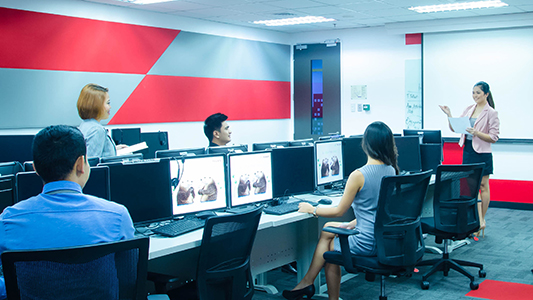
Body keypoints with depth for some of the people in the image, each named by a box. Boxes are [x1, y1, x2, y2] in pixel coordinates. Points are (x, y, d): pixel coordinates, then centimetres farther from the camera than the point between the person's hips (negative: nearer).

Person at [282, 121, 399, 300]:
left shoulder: (358, 176, -21)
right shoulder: (392, 171, 2)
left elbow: (339, 211, -9)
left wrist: (312, 209, 6)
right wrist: (352, 224, 18)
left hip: (368, 243, -8)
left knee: (329, 248, 20)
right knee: (328, 229, 21)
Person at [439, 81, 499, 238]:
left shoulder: (491, 113, -7)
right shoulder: (469, 109, 9)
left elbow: (494, 137, -10)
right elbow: (454, 127, 12)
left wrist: (476, 133, -22)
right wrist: (449, 115, -4)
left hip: (482, 153, -5)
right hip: (468, 150, 5)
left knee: (483, 186, 5)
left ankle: (481, 219, 15)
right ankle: (480, 221, 2)